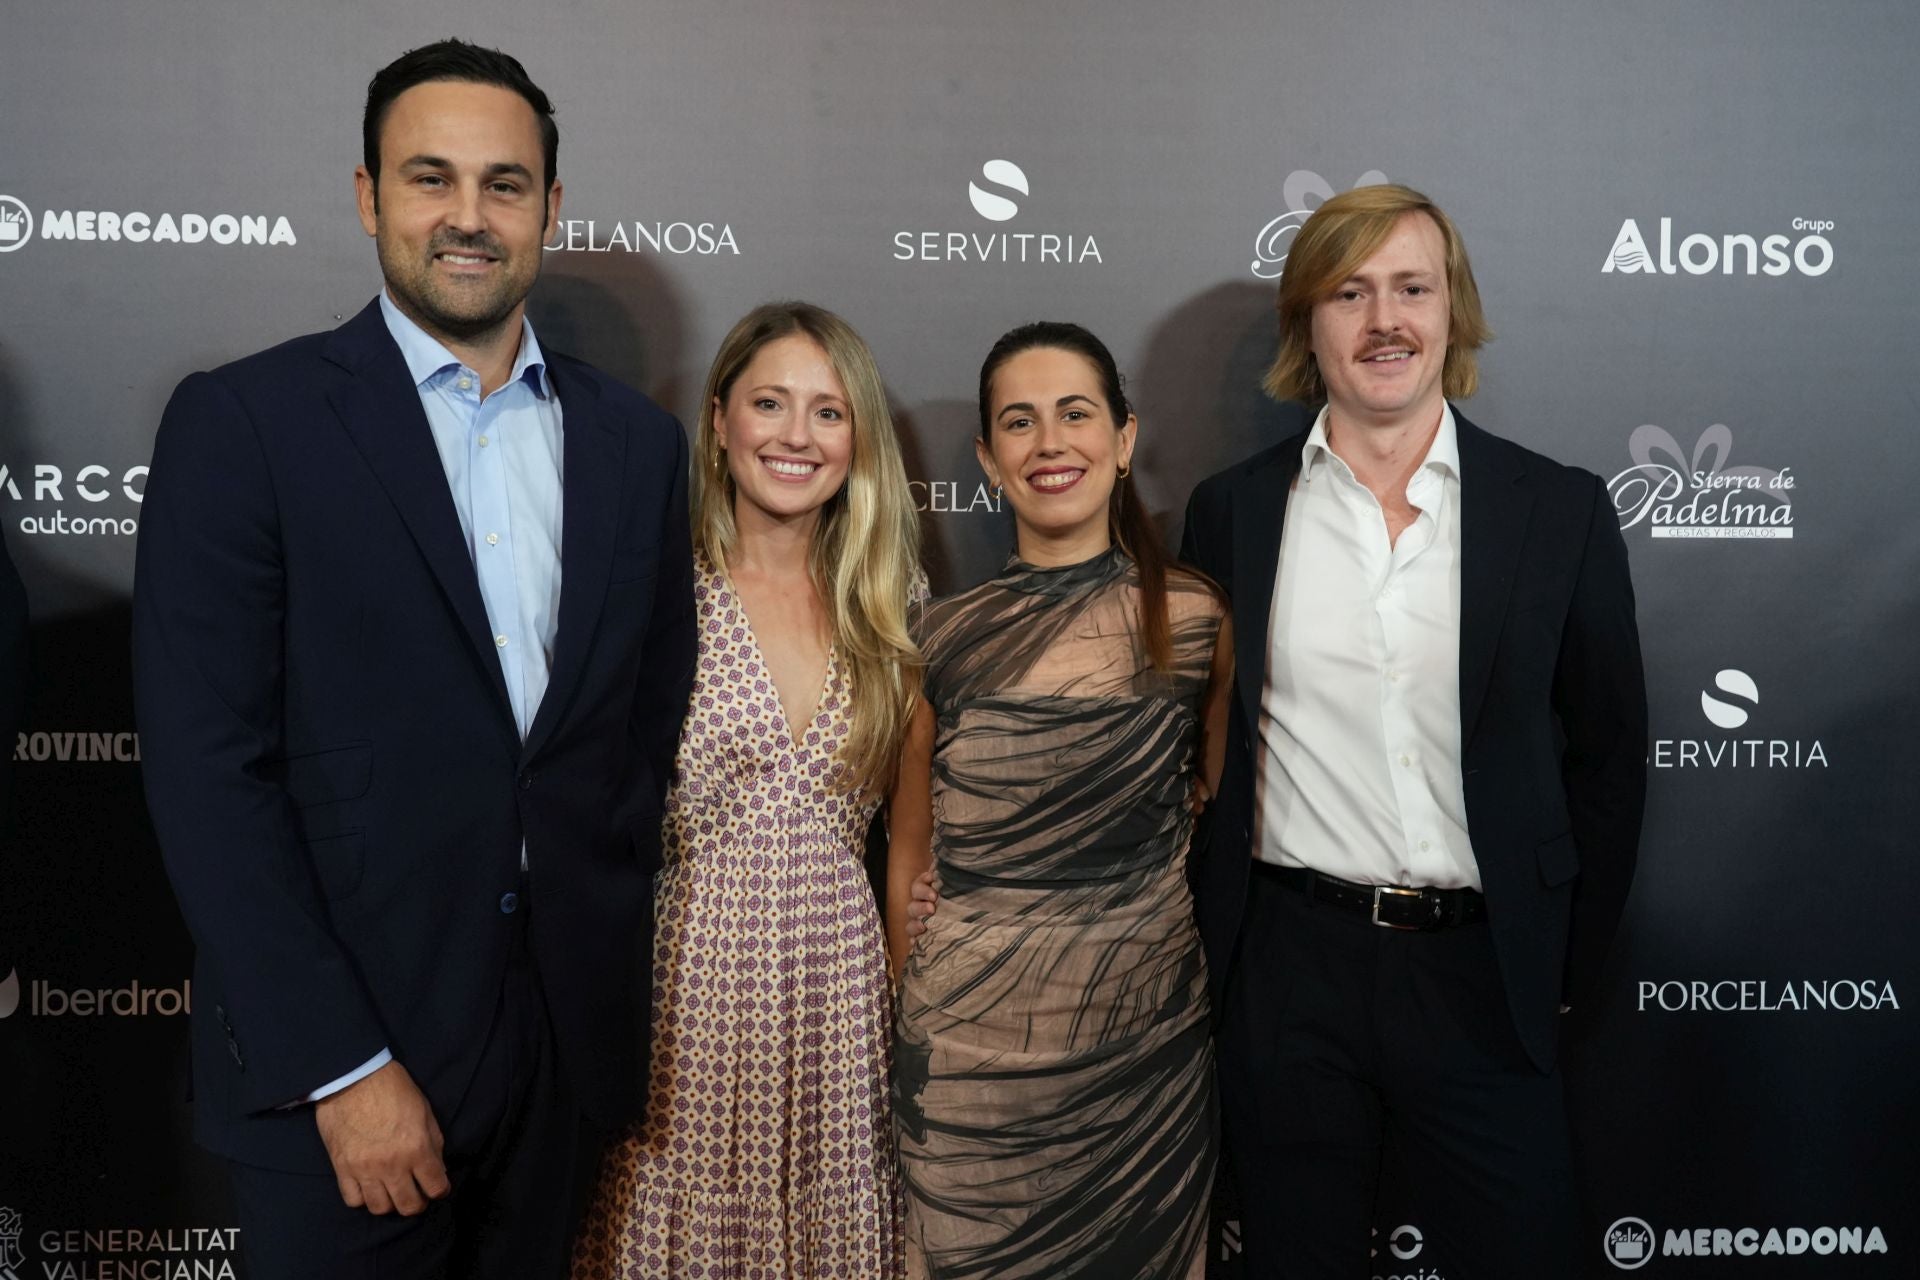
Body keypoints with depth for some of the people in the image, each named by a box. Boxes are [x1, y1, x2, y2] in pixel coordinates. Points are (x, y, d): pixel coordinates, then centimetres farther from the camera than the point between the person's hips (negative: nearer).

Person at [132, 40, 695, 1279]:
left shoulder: (636, 440, 5)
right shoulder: (243, 422, -8)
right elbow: (208, 772, -12)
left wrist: (617, 971, 4)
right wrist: (341, 1069, -15)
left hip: (566, 1037, 4)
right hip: (340, 1062, -4)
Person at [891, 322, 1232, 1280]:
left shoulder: (1194, 618, -5)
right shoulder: (945, 637, -2)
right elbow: (910, 847, 7)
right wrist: (904, 1024, 10)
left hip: (1147, 1039, 0)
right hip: (972, 1043, 0)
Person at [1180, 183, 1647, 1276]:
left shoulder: (1562, 511, 0)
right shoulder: (1233, 510, 2)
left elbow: (1609, 752, 5)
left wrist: (1568, 963, 5)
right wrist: (1217, 935, 6)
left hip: (1485, 978, 0)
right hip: (1289, 974, 1)